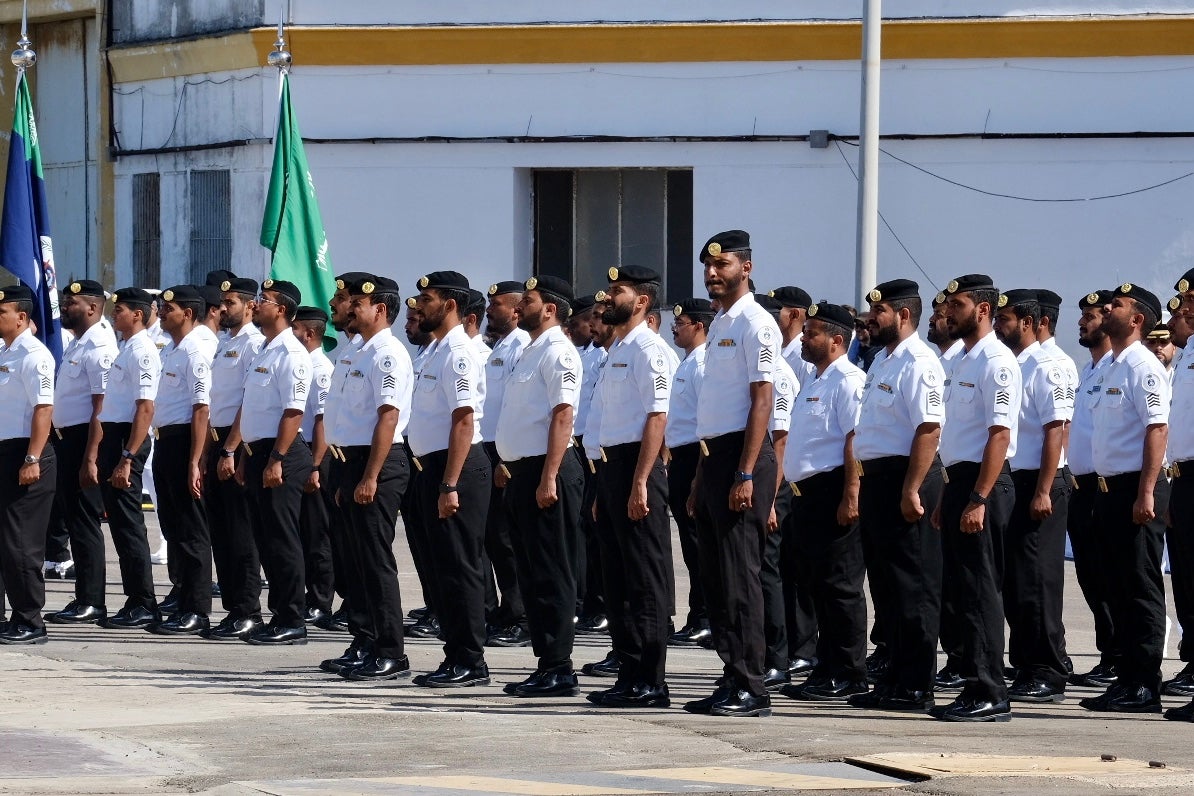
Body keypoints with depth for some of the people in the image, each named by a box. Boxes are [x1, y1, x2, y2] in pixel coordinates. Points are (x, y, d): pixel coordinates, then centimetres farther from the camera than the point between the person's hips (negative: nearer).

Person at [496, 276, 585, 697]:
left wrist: (548, 478, -24)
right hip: (523, 472, 10)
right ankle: (547, 664, 14)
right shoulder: (530, 352, 19)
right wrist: (509, 464, 21)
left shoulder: (557, 352, -11)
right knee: (531, 573, 10)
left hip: (547, 472, -10)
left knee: (551, 575, -8)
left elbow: (562, 416, -19)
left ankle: (558, 670, -7)